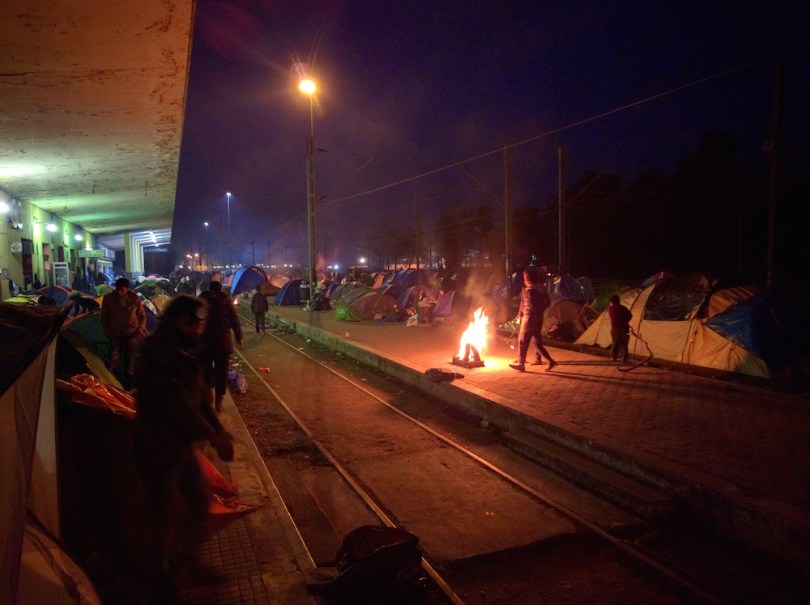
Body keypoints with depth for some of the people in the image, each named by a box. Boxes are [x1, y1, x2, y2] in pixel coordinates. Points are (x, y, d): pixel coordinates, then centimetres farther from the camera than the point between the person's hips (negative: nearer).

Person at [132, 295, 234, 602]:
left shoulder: (184, 353, 4)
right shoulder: (158, 355, -25)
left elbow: (200, 397, 7)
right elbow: (178, 407, -28)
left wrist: (218, 431, -6)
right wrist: (213, 437, -18)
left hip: (182, 447, 9)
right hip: (158, 453, -9)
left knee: (199, 503, 21)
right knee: (162, 520, 5)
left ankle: (186, 561, 45)